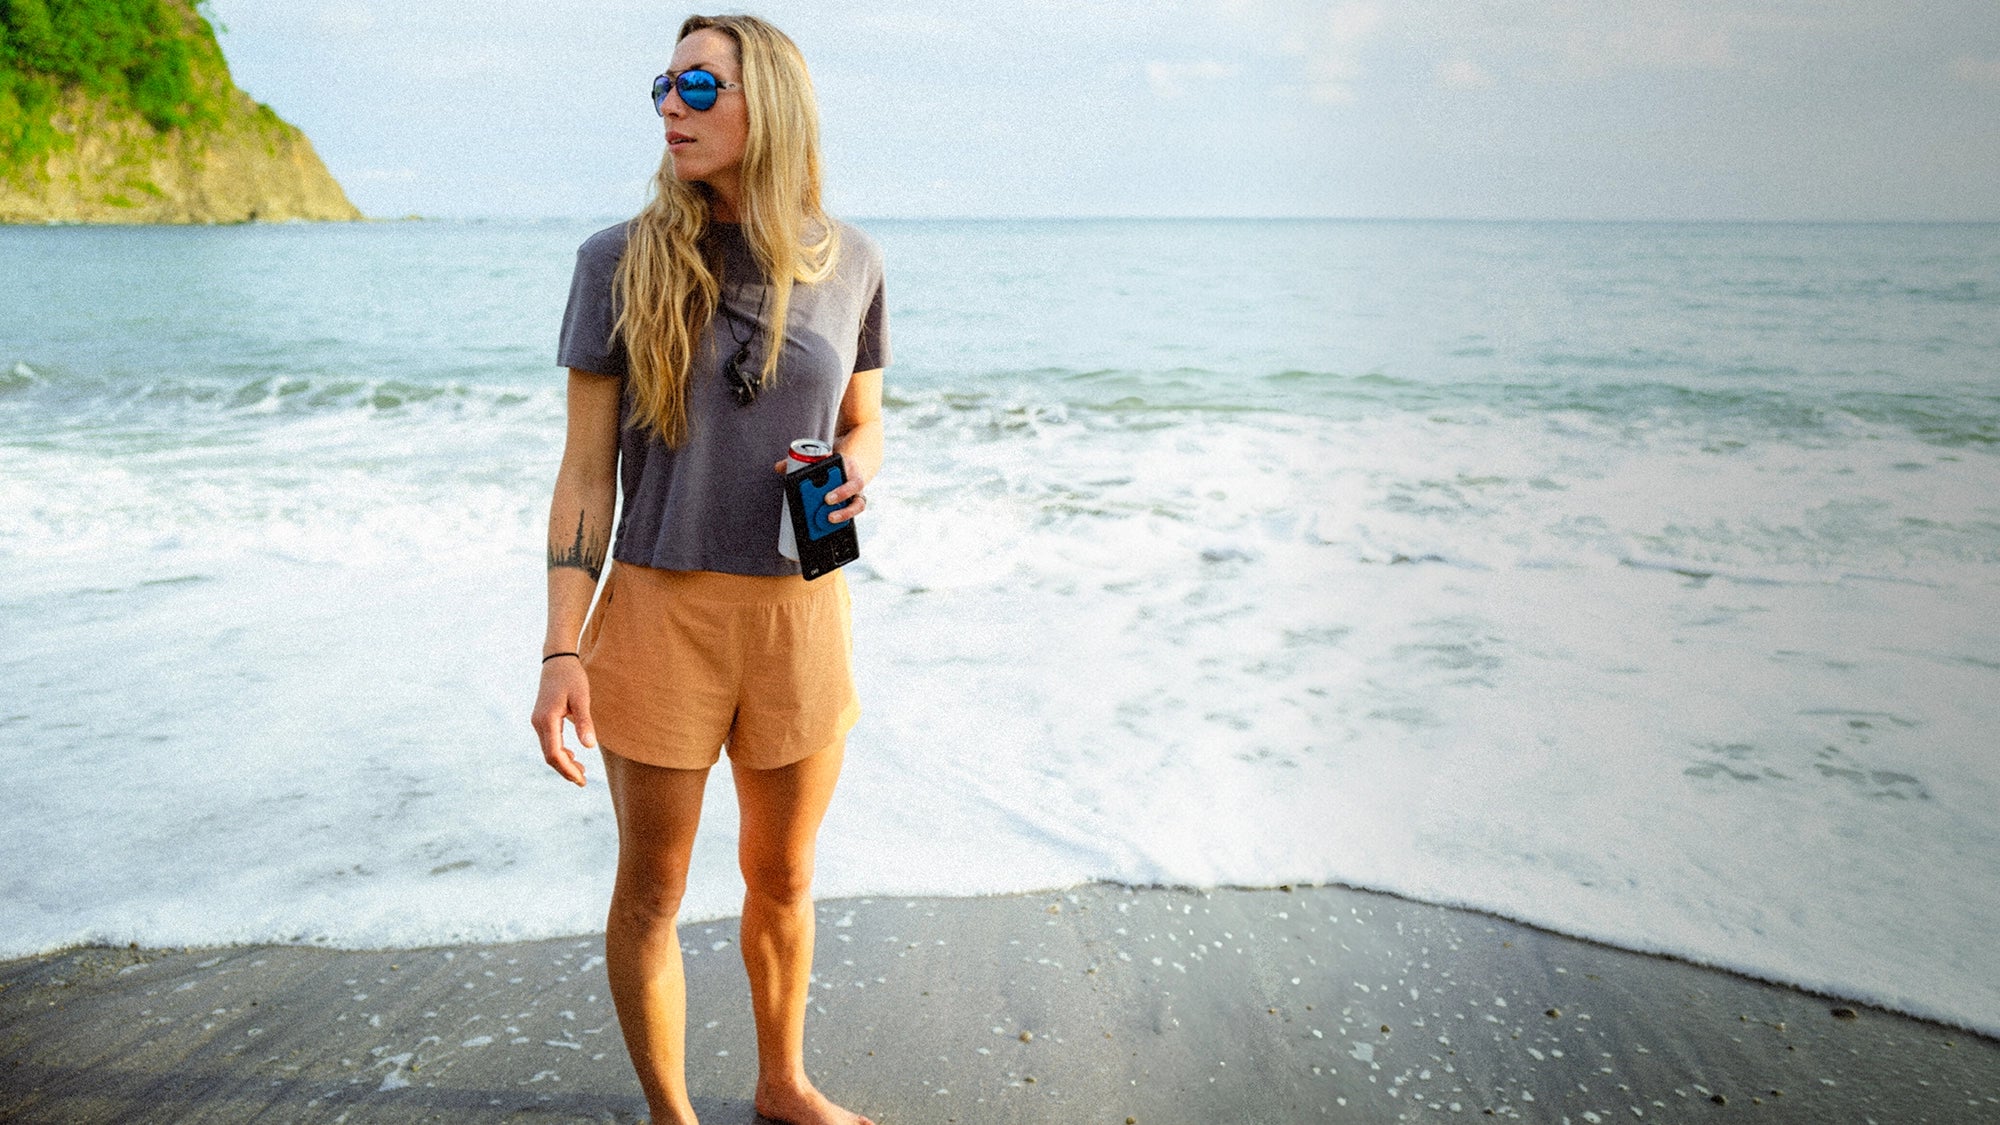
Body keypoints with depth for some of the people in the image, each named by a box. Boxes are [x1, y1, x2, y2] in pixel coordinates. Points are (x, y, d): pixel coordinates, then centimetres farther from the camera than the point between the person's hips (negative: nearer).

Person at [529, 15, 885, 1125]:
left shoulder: (847, 262, 0)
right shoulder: (620, 260, -7)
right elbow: (586, 468, -5)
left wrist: (854, 471, -12)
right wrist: (560, 652, -11)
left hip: (800, 611, 2)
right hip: (660, 612, -2)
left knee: (783, 876, 18)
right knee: (652, 889, 11)